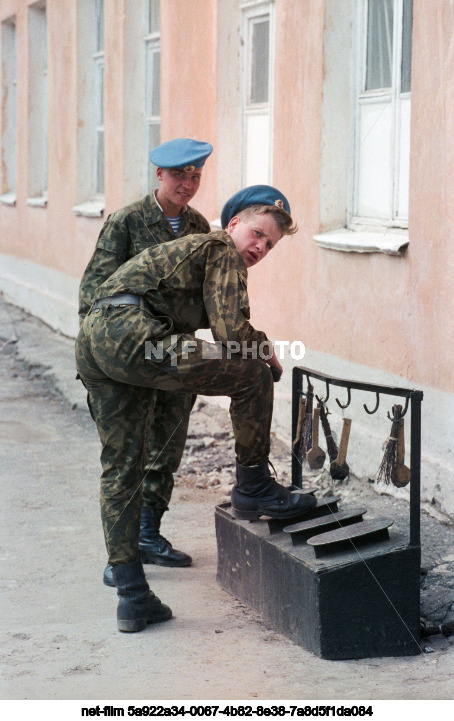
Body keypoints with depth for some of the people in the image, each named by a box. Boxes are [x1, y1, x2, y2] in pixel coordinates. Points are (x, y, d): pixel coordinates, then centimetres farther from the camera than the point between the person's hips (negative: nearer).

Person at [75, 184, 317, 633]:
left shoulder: (192, 248, 33)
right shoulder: (223, 252, 5)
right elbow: (231, 332, -7)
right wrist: (265, 350, 12)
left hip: (90, 340, 10)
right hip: (130, 335, -10)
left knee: (119, 467, 13)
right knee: (252, 373, -4)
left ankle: (131, 596, 14)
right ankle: (253, 488, 8)